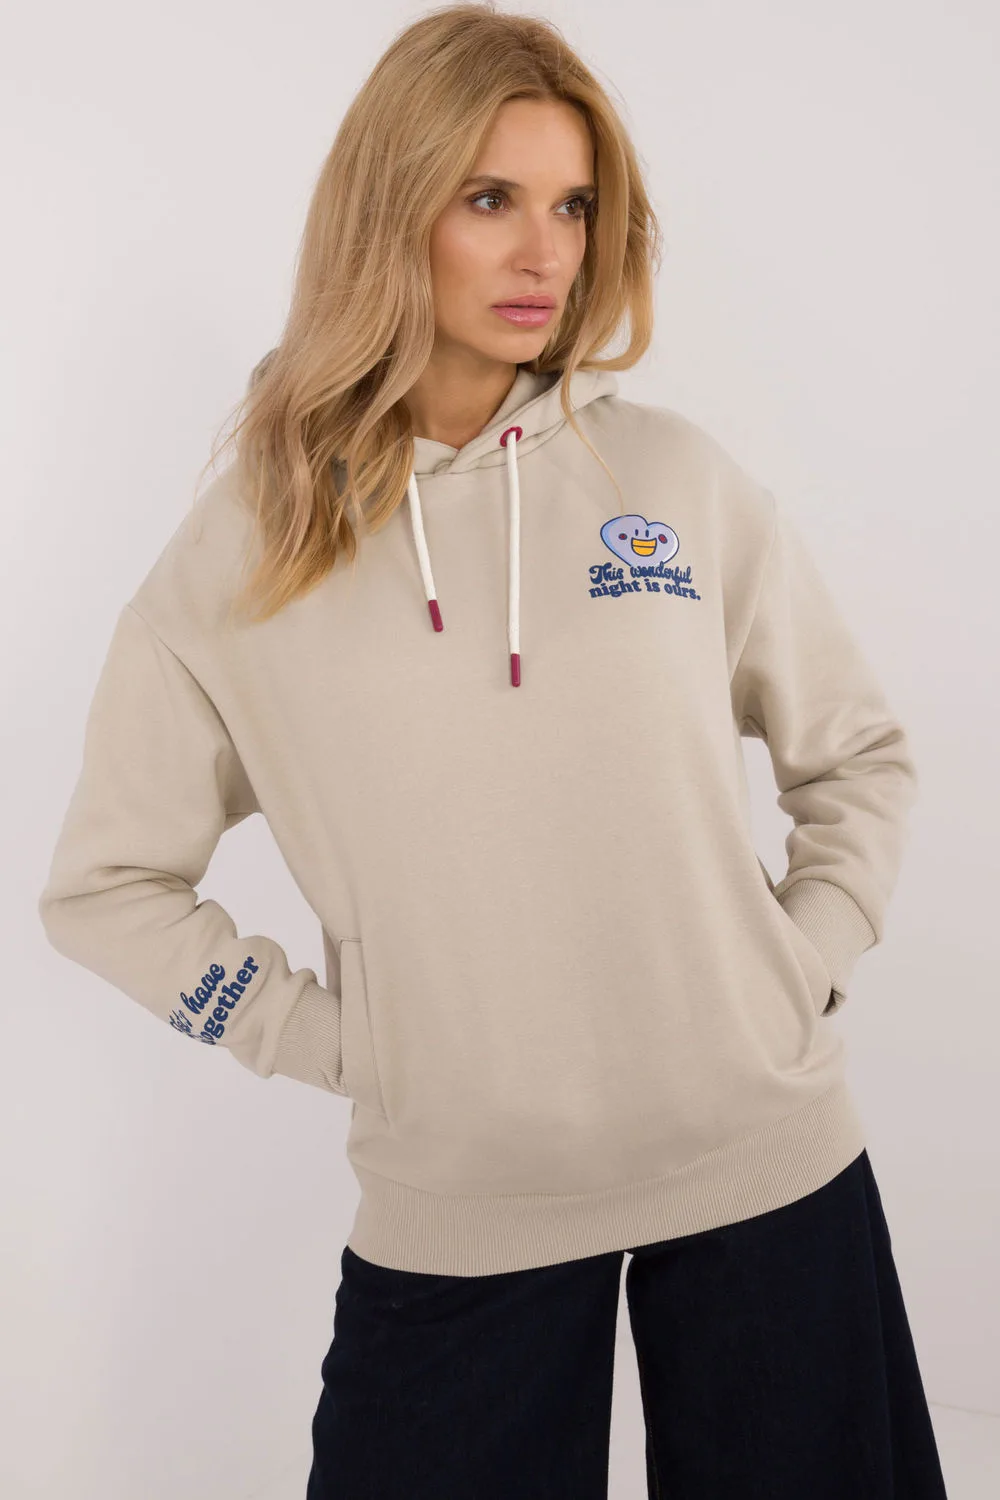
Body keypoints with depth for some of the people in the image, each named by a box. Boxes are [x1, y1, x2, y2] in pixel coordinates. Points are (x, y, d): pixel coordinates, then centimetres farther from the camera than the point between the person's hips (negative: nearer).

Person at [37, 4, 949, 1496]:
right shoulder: (243, 551, -3)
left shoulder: (677, 477, -1)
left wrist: (805, 968, -1)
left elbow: (859, 756, 10)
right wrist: (338, 1042, -4)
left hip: (766, 1161, 2)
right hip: (455, 1207, -1)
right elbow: (104, 885, 3)